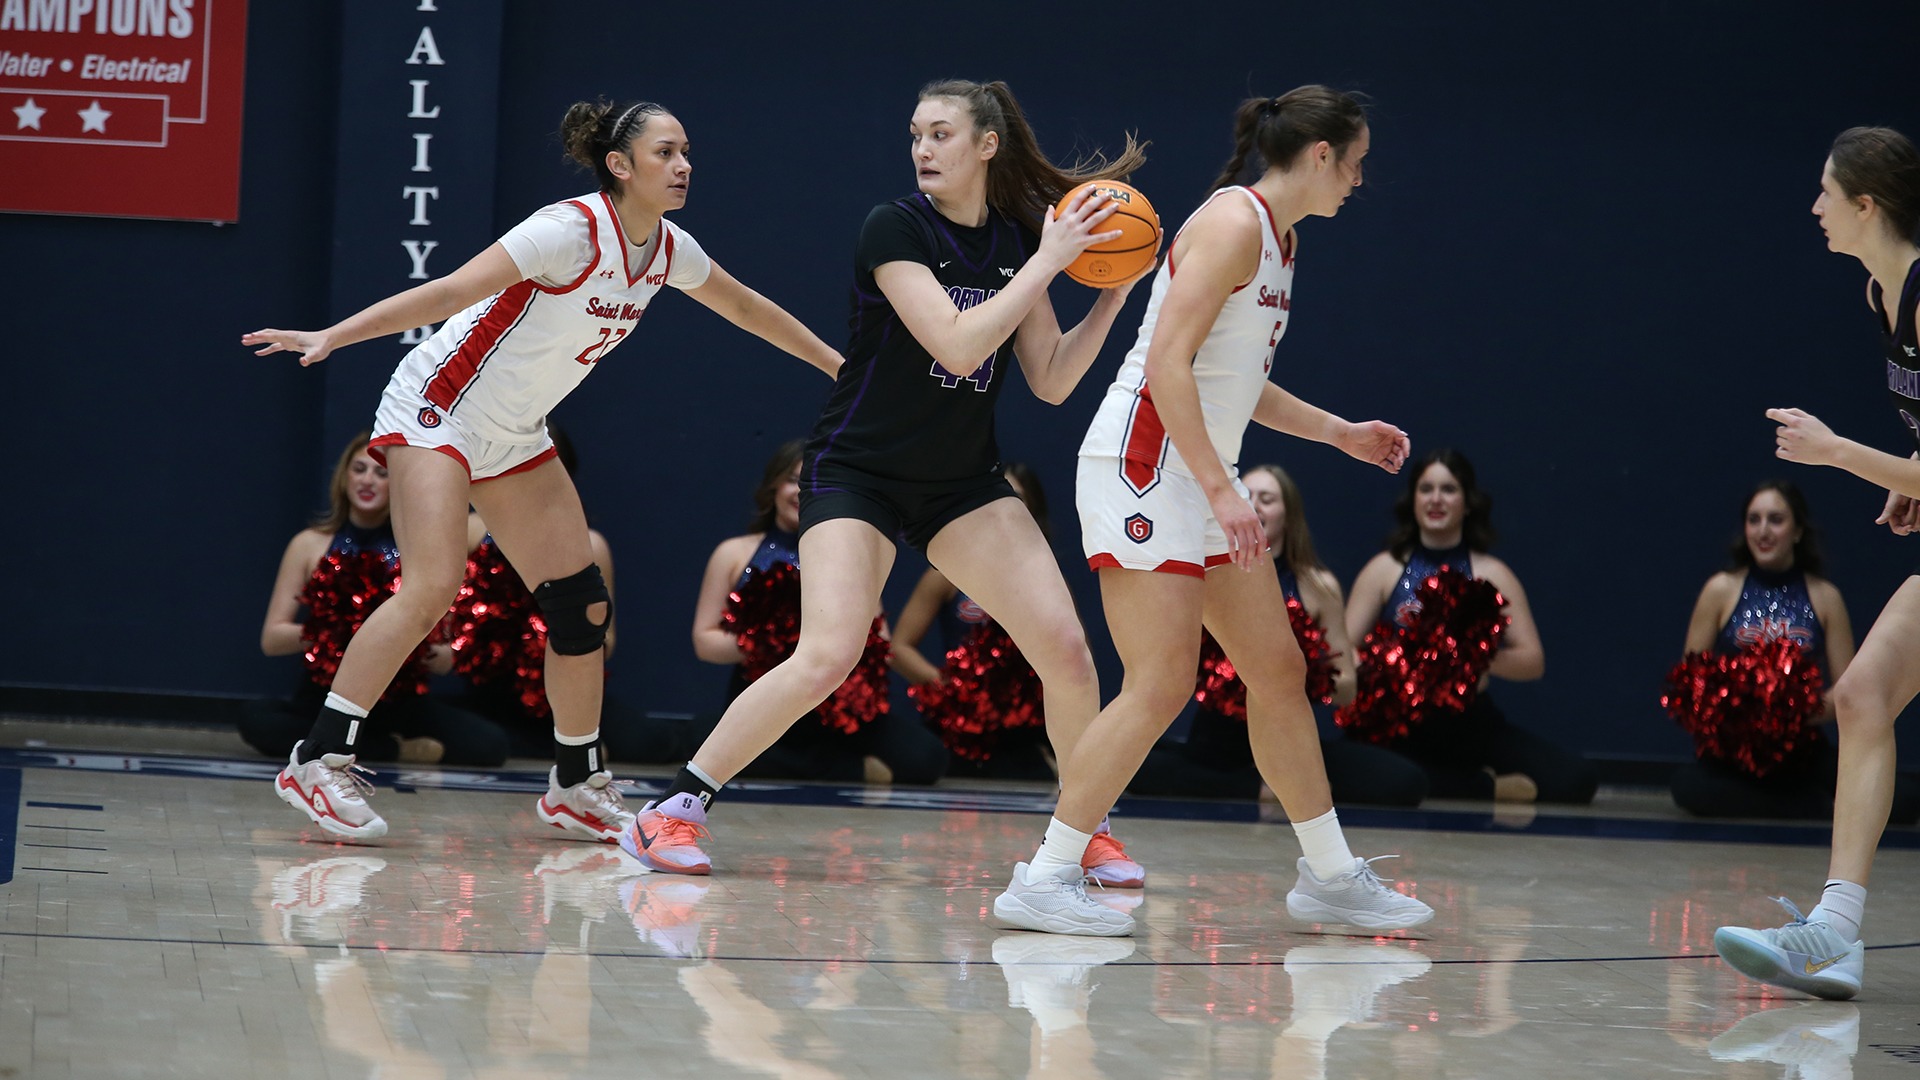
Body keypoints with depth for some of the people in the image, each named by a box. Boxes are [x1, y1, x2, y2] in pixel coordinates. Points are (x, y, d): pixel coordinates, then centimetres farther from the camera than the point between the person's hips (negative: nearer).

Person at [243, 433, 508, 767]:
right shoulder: (310, 544, 4)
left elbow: (445, 662, 5)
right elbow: (271, 640, -1)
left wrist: (423, 650, -19)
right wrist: (323, 632, -19)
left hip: (399, 704, -1)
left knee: (490, 743, -26)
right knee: (257, 720, -32)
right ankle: (394, 749, -18)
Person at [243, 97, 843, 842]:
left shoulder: (668, 249, 1)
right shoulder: (571, 230, -23)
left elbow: (747, 308, 20)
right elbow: (450, 291, -28)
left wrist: (839, 365, 28)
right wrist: (331, 337, -35)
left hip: (515, 437, 8)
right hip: (440, 408, -8)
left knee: (582, 606, 3)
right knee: (433, 586, -23)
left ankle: (576, 787, 17)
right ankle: (318, 761, -19)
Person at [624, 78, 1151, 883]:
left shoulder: (1016, 241, 3)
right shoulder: (894, 228, -13)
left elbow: (1051, 382, 6)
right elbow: (957, 344, -25)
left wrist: (1112, 298, -4)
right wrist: (1047, 264, -21)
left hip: (963, 483, 5)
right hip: (857, 474, -5)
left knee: (1067, 650, -7)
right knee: (828, 657, -23)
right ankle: (670, 811, -12)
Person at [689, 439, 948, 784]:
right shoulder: (735, 554, 12)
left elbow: (881, 642, 15)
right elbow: (704, 641, 8)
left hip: (840, 707, 2)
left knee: (924, 756, -26)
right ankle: (856, 768, -17)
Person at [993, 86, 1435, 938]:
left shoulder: (1280, 239, 16)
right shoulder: (1234, 222, -14)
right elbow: (1168, 363, -22)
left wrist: (1339, 433, 25)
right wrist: (1219, 490, -25)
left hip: (1202, 478, 10)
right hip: (1144, 469, -10)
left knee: (1279, 673, 12)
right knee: (1161, 685, -13)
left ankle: (1330, 876, 21)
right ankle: (1043, 881, -8)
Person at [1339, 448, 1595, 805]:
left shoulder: (1492, 575, 6)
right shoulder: (1384, 569, 5)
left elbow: (1533, 662, 0)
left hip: (1472, 725, 0)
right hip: (1395, 727, 0)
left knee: (1576, 780, -23)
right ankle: (1487, 788, -15)